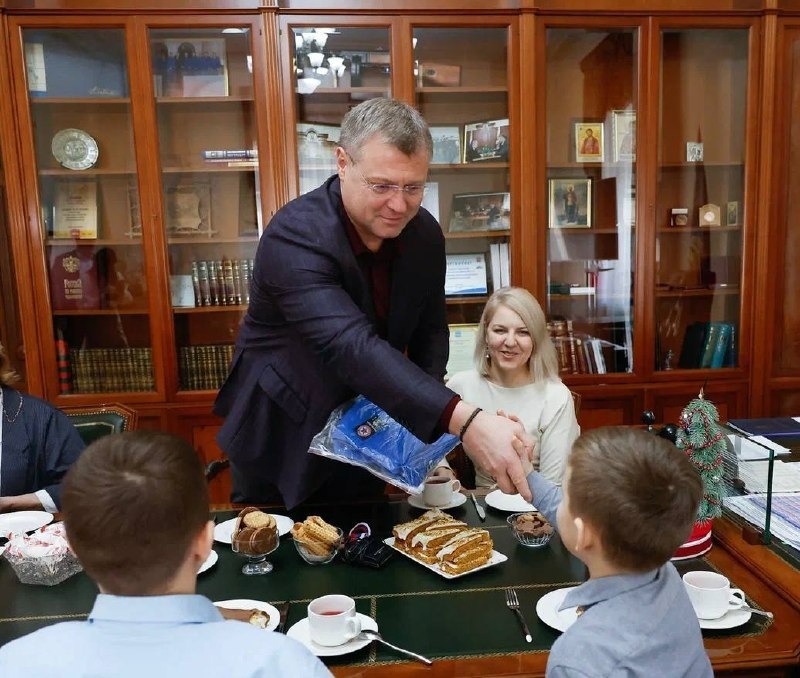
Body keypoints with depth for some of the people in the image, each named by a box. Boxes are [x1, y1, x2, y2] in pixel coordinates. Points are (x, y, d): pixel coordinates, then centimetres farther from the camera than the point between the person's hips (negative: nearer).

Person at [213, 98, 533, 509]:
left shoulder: (425, 233, -10)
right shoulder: (295, 237, -30)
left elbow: (430, 329, 2)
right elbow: (351, 347, -43)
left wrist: (429, 425, -13)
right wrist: (465, 421, -53)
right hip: (281, 436, -4)